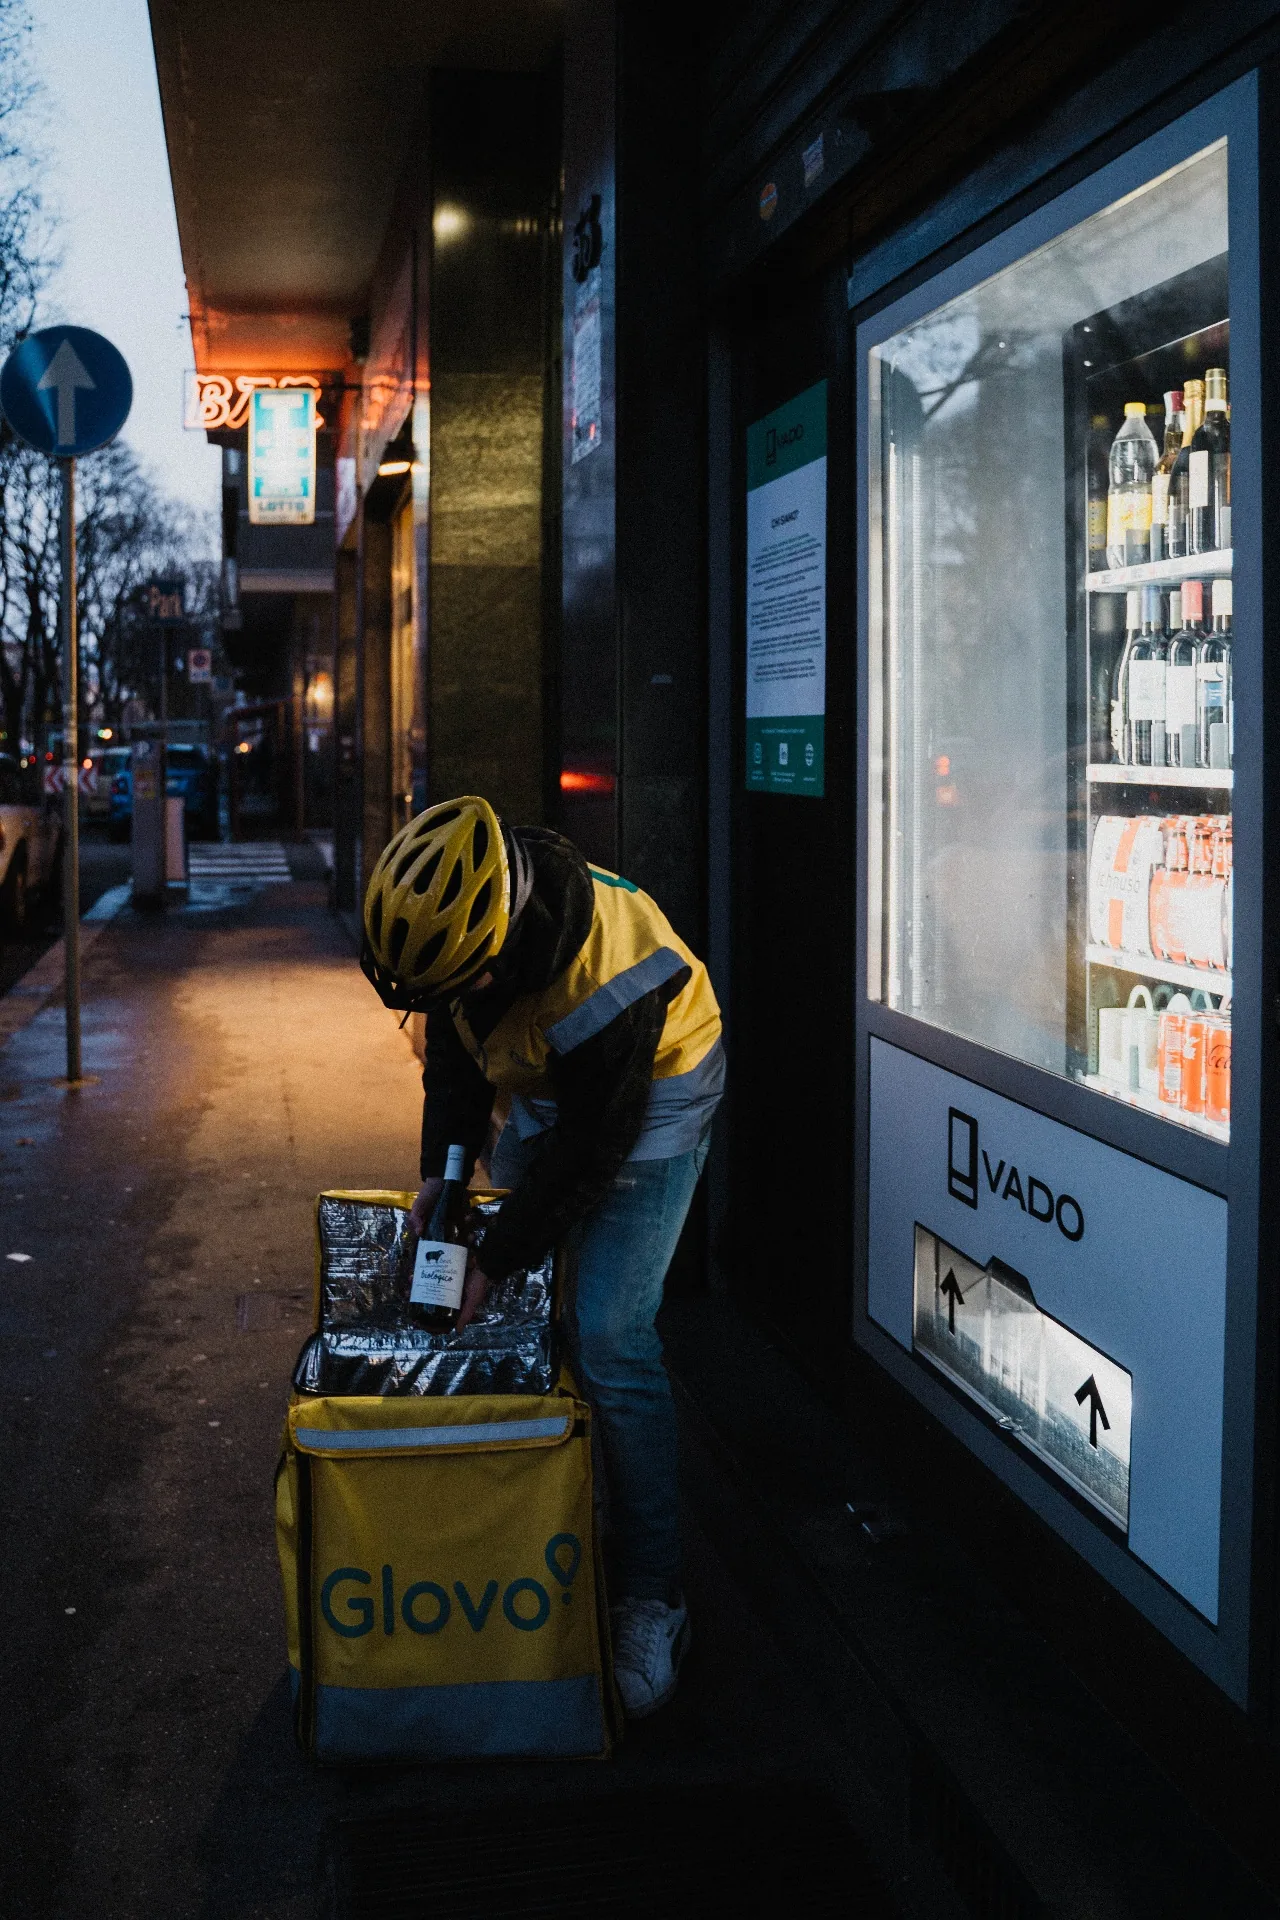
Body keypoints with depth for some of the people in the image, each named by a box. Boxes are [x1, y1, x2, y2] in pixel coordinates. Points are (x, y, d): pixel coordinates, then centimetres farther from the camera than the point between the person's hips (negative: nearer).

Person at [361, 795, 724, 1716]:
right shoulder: (459, 911, -19)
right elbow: (454, 1043, 1)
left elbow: (591, 1155, -27)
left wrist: (494, 1260, -20)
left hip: (645, 1101, -7)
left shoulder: (608, 976, -40)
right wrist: (443, 1168, -7)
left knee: (608, 1338, -14)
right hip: (540, 1092, 7)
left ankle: (652, 1599, -5)